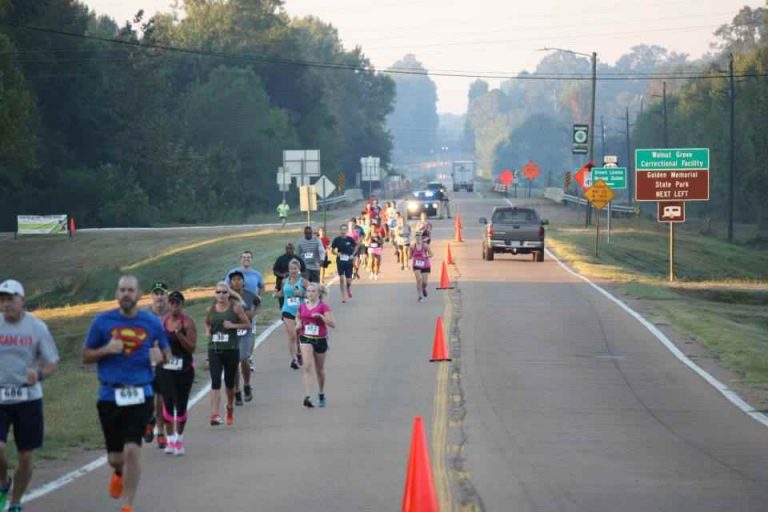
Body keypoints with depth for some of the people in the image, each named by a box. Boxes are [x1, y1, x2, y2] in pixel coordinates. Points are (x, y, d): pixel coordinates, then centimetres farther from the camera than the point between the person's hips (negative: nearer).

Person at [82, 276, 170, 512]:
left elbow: (167, 354, 14)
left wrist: (160, 357, -11)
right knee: (115, 458, 8)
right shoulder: (102, 321, 2)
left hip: (140, 396, -1)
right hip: (110, 395, 1)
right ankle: (119, 473, 46)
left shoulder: (152, 323, 3)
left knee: (132, 451, -14)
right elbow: (86, 356, 7)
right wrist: (106, 350, -13)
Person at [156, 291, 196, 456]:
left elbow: (192, 347, -13)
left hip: (184, 369, -2)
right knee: (168, 402, -8)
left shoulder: (188, 323, -7)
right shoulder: (162, 321, 5)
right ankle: (170, 439, -1)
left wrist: (179, 334, -24)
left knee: (181, 404, 4)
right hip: (166, 368, 2)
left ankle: (179, 438, 22)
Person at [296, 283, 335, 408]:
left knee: (320, 369, 14)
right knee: (307, 367, -17)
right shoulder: (302, 307, 4)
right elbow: (299, 318, 25)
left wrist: (321, 316, -29)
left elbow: (333, 324, -16)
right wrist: (299, 324, 3)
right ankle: (307, 397, -24)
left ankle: (321, 395, 35)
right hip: (306, 339, 1)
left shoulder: (323, 307, -8)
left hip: (320, 340, -1)